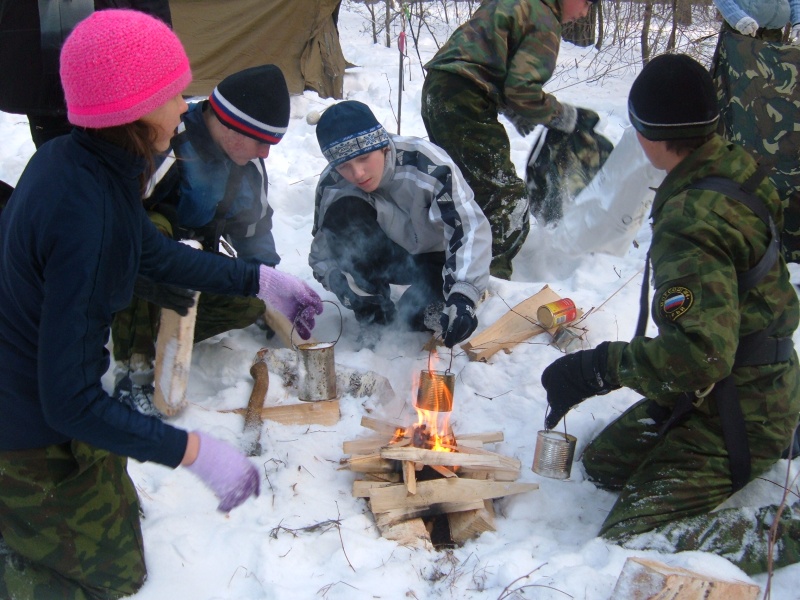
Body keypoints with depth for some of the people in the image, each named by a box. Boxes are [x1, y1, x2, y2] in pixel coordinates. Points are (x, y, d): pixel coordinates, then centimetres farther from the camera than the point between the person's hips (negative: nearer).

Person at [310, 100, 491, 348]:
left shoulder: (424, 161, -32)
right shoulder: (332, 186, -19)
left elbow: (470, 227, -38)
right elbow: (322, 255, -12)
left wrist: (462, 296, -52)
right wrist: (361, 298, -29)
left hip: (440, 258, -3)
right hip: (393, 257, 3)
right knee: (342, 213, -25)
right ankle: (374, 322, -13)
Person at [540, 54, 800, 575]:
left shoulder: (692, 223, -30)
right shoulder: (737, 166, -2)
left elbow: (702, 353, -36)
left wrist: (597, 369, -26)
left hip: (736, 413, -9)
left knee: (629, 547, -13)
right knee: (603, 461, 22)